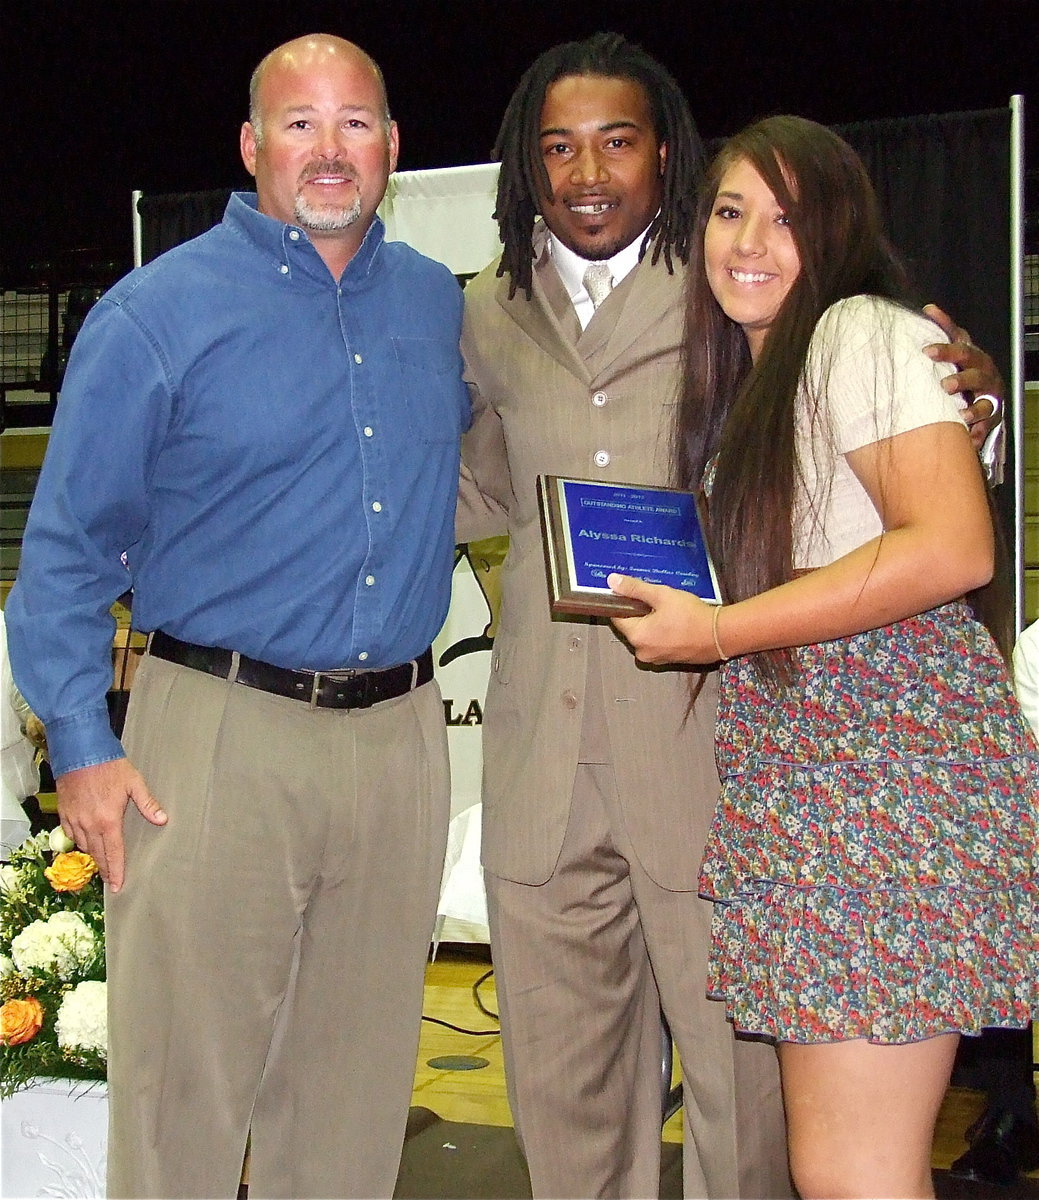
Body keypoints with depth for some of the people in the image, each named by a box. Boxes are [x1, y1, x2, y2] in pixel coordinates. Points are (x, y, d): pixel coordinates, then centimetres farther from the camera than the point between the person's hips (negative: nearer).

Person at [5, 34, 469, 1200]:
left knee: (356, 1096, 13)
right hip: (220, 739, -4)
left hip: (398, 740, 5)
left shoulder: (439, 305, 11)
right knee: (184, 1095, 0)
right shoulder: (157, 312, -3)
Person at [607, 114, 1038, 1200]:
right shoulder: (748, 374, 22)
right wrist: (665, 594, 11)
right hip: (796, 768, 9)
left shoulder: (861, 335, -6)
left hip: (888, 763, -9)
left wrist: (718, 633, -16)